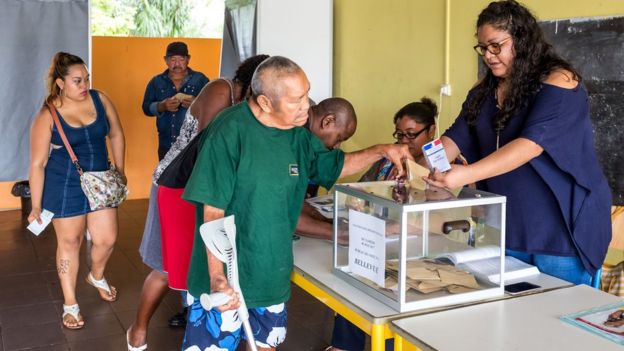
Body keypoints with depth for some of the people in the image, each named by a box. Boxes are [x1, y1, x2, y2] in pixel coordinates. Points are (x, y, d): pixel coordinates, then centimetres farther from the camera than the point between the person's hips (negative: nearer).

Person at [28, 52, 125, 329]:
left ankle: (96, 276, 43)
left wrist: (119, 170, 13)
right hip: (65, 188, -3)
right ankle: (70, 303, 27)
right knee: (69, 243, 9)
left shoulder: (100, 99, -7)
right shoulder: (47, 116, -16)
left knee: (107, 239, 8)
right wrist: (36, 206, -9)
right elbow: (37, 164, -12)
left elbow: (116, 135, 9)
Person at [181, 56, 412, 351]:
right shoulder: (229, 132, -19)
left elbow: (334, 166, 19)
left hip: (273, 275, 7)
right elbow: (212, 212, -20)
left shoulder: (298, 135, 3)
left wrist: (381, 151, 6)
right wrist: (217, 278, -24)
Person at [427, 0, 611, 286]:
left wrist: (467, 174, -35)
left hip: (560, 229, -6)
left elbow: (533, 142, -25)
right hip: (506, 228, 6)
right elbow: (457, 137, 3)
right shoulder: (484, 90, 10)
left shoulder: (559, 81, -12)